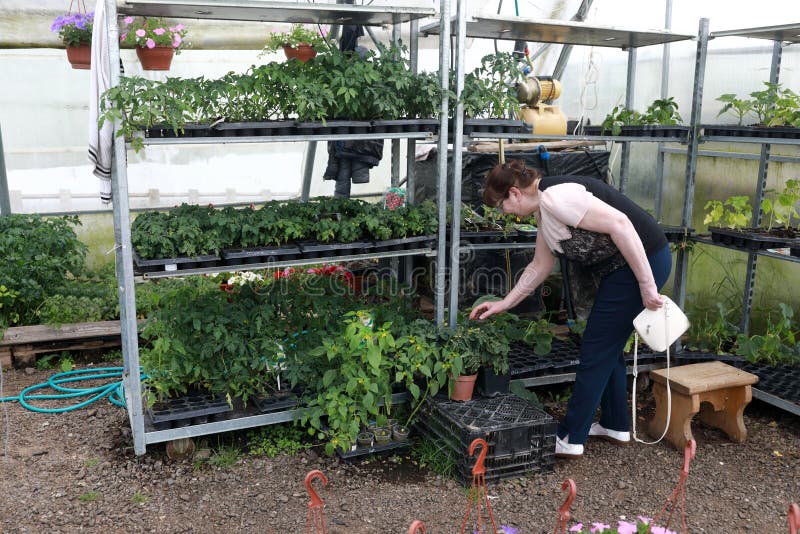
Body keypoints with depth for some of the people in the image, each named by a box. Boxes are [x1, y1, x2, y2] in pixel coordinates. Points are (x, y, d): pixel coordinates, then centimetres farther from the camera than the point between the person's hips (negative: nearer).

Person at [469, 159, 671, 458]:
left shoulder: (555, 196, -20)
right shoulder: (544, 210, 12)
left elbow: (619, 223, -27)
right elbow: (540, 266, 22)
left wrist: (647, 285, -25)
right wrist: (503, 304, 24)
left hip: (643, 262, -10)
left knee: (596, 352, -1)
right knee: (608, 348, 19)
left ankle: (570, 440, 11)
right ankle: (616, 426, 34)